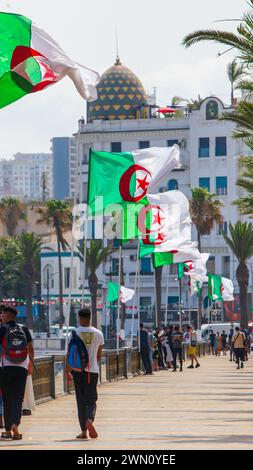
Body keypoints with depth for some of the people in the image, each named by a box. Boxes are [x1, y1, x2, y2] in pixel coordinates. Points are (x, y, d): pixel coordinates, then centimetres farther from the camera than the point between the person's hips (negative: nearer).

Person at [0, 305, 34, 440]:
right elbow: (30, 349, 13)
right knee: (17, 399, 1)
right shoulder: (24, 330, 8)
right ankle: (15, 423, -22)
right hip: (22, 368, 2)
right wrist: (31, 363, 27)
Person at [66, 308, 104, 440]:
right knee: (91, 399, 7)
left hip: (78, 370, -1)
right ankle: (89, 420, -22)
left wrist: (67, 370, -3)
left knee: (81, 400, 6)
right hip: (93, 370, 1)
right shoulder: (98, 334, 4)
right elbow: (99, 355, 12)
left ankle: (84, 431, 5)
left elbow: (70, 353, -7)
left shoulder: (76, 333, -5)